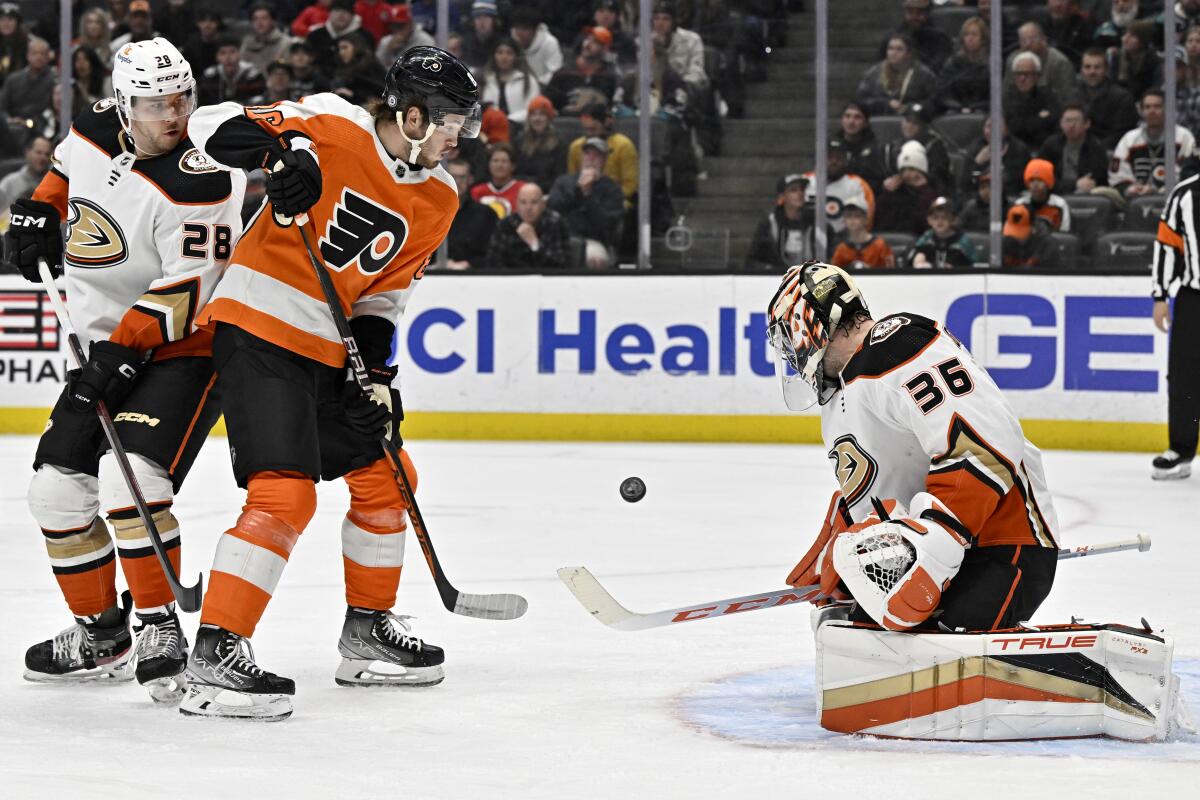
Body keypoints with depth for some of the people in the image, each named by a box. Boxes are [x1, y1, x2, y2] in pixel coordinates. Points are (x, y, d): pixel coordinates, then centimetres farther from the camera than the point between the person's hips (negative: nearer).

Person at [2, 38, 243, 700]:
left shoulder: (196, 184, -23)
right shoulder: (96, 131, -1)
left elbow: (188, 289, -26)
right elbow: (66, 169, 24)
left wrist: (125, 349, -29)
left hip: (183, 350, -8)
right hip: (108, 348, 8)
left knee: (129, 478, -27)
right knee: (58, 490, 7)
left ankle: (159, 628, -18)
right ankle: (100, 634, 21)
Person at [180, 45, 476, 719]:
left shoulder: (438, 198, 7)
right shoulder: (333, 127, -14)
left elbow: (387, 290, 11)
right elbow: (214, 126, -15)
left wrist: (376, 371, -1)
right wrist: (282, 152, -32)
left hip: (328, 350, 9)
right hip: (257, 331, -9)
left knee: (385, 475, 16)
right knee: (285, 494, -18)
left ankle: (369, 629, 31)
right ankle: (216, 655, -16)